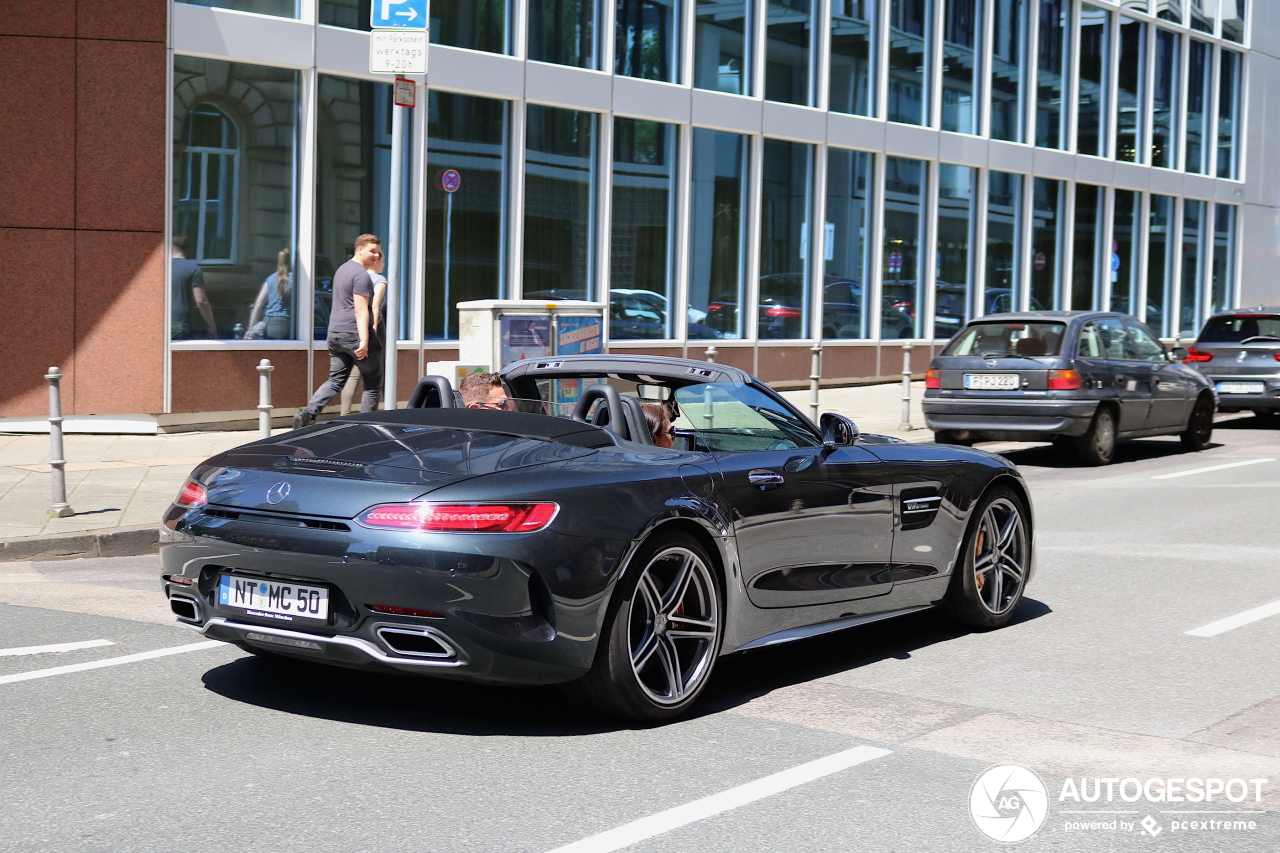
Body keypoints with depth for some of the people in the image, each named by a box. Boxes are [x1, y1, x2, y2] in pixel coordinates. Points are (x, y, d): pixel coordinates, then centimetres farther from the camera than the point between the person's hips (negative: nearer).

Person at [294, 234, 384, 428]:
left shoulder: (342, 269, 19)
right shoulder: (361, 274, -12)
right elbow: (360, 310, -19)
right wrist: (364, 340, -24)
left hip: (335, 333, 9)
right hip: (354, 334, -9)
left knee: (335, 380, 8)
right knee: (373, 382, 4)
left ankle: (307, 414, -8)